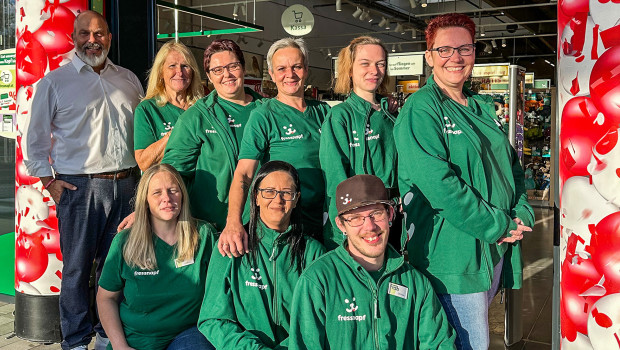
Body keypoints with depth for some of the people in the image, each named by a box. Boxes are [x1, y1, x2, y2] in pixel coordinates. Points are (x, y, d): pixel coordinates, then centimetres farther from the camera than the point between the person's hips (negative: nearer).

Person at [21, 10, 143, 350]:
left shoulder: (128, 80, 14)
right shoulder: (54, 82, 4)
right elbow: (33, 138, 6)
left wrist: (141, 176, 11)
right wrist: (49, 180, -2)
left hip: (126, 185, 3)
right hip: (78, 186, -3)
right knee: (77, 266, 1)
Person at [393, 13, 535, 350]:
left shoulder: (483, 107, 14)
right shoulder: (420, 110, -11)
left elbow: (511, 165, 18)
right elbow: (438, 183, -22)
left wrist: (521, 215, 0)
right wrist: (497, 226, -18)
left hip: (497, 246, 8)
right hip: (453, 253, -8)